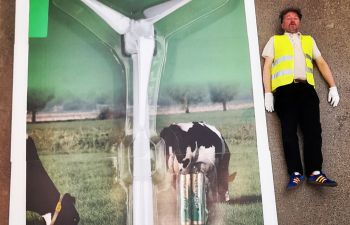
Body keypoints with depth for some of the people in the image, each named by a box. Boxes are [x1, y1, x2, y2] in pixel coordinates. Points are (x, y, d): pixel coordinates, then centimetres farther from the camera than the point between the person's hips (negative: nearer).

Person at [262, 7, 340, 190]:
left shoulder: (309, 40, 28)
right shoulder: (274, 40, 19)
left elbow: (321, 63, 22)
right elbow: (267, 67, 10)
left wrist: (333, 86, 10)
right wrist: (268, 93, -2)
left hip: (307, 88, 2)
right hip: (284, 89, -2)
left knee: (312, 129, -8)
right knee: (289, 131, -8)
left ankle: (314, 172, -9)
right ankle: (295, 174, -8)